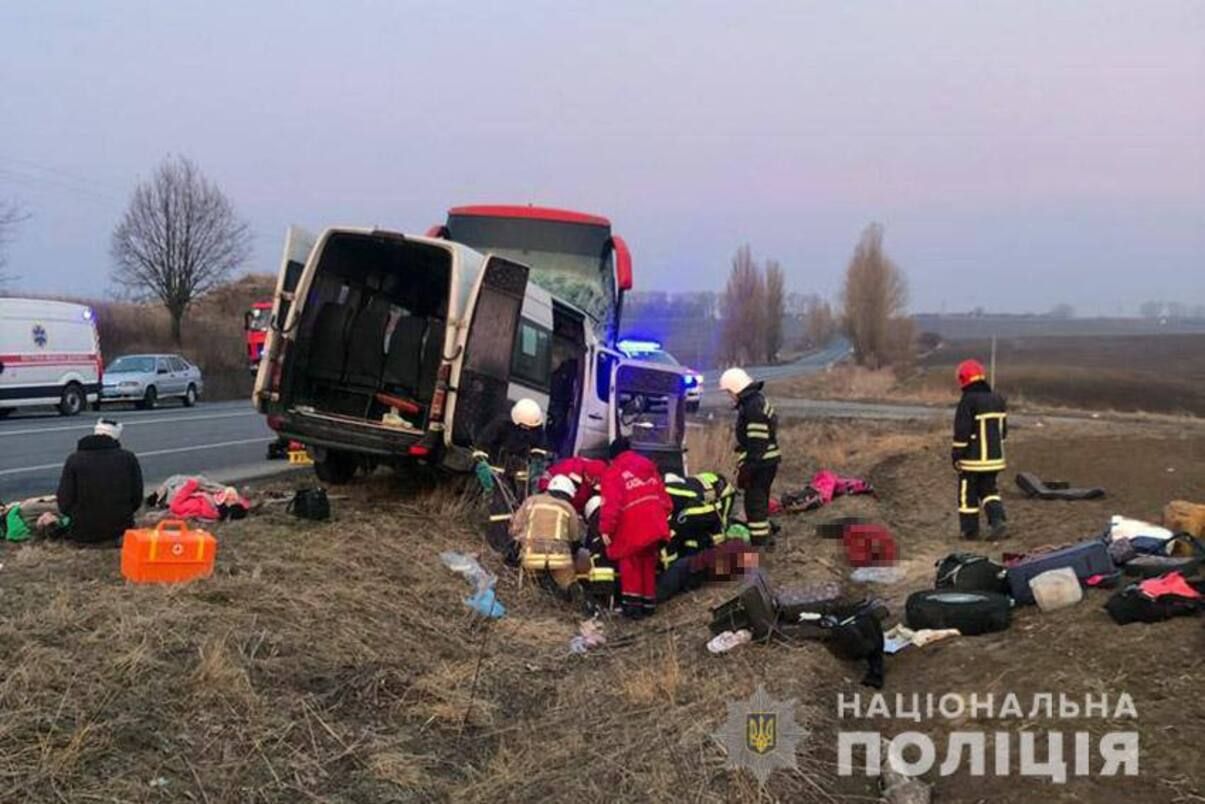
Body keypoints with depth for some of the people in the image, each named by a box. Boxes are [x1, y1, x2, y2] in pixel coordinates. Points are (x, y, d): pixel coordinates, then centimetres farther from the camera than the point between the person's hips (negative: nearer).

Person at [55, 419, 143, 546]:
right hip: (119, 530, -1)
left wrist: (80, 518, 14)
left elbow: (64, 503, -7)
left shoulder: (74, 459, -5)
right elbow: (137, 498, 0)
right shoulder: (128, 458, -2)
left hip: (83, 536, 1)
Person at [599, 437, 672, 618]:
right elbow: (662, 493, 17)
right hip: (654, 523, 6)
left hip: (632, 525, -6)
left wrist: (606, 529, -9)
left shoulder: (613, 473, 0)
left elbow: (611, 504, -11)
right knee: (649, 562, 17)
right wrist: (664, 514, 23)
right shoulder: (648, 464, 19)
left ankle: (633, 603, 2)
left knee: (630, 562, 7)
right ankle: (649, 602, 22)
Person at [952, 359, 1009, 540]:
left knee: (968, 493, 7)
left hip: (972, 459, -6)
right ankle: (998, 522, -1)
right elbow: (1003, 430, 14)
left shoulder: (968, 401, -17)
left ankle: (970, 530, 13)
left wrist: (956, 455, -10)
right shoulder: (998, 399, 6)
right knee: (988, 490, 17)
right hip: (994, 457, 6)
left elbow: (961, 432, -17)